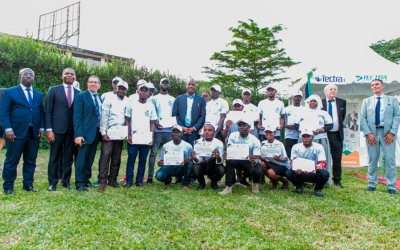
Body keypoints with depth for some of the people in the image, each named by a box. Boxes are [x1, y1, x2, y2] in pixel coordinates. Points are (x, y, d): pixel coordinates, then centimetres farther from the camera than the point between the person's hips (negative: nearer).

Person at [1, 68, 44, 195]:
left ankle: (28, 184, 18)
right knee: (12, 161, 2)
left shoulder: (39, 95, 16)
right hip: (16, 132, -4)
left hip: (34, 133, 4)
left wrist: (41, 128, 4)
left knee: (31, 161, 8)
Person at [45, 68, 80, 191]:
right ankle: (53, 182, 14)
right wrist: (49, 129, -9)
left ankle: (66, 181, 19)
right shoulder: (53, 90, 3)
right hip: (57, 129, -2)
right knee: (55, 157, 5)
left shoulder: (79, 93, 9)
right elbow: (48, 111, -1)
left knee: (69, 157, 8)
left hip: (73, 130, 2)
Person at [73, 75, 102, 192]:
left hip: (97, 133, 5)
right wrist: (78, 134, -17)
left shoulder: (100, 98, 14)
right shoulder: (81, 96, -4)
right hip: (85, 133, -5)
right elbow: (77, 116, -10)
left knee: (90, 159, 12)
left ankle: (86, 179, 24)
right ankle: (79, 183, 9)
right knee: (82, 159, 0)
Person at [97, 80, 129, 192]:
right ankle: (102, 182, -4)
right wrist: (103, 132, -10)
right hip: (109, 133, -3)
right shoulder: (109, 99, 0)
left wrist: (128, 133, -2)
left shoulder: (127, 102, 7)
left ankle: (112, 180, 18)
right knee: (105, 156, -8)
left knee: (116, 158, 8)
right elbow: (104, 117, -4)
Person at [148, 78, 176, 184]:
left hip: (169, 129, 2)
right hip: (157, 129, -2)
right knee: (153, 153, -3)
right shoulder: (155, 98, 11)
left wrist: (174, 123, -5)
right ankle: (150, 176, 0)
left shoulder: (173, 99, 17)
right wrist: (156, 123, -12)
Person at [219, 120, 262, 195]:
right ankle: (228, 187, -22)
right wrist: (226, 156, -39)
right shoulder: (233, 135, -10)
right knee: (229, 161, -32)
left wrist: (254, 161, -47)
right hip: (237, 160, 2)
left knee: (257, 171, -33)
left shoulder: (255, 141, -17)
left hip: (249, 162, -2)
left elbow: (256, 158, -21)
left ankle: (255, 183, 7)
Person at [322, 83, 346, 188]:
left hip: (337, 134, 2)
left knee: (337, 158, 6)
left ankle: (337, 180, 15)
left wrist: (339, 125, 15)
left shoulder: (342, 102, 6)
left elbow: (343, 116, 20)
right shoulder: (320, 102, -2)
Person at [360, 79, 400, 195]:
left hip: (388, 133, -1)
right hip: (372, 133, 1)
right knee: (372, 160, 5)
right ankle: (372, 184, 14)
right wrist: (368, 133, -8)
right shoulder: (366, 101, 12)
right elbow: (363, 118, 4)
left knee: (390, 160, -2)